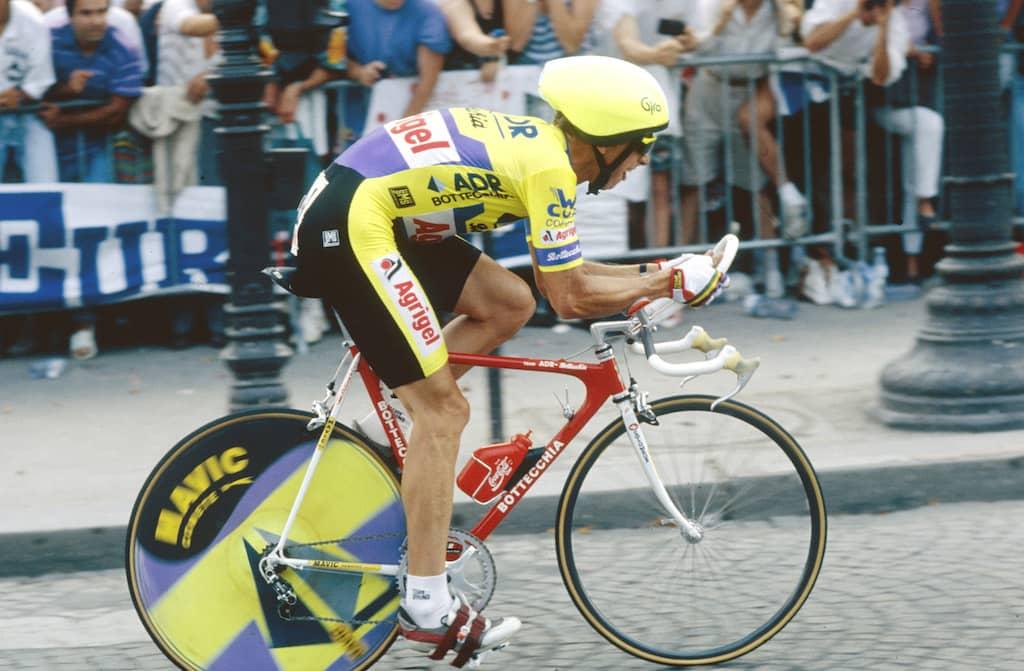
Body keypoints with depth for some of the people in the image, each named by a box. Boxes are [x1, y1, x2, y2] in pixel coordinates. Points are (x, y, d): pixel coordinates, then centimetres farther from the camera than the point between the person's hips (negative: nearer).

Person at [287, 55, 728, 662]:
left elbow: (563, 270, 23)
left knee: (510, 304, 11)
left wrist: (653, 272, 16)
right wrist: (670, 284, -2)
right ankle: (427, 607, -2)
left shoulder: (536, 142, 15)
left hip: (375, 213, 10)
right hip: (348, 227, -9)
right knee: (444, 408, -6)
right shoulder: (550, 168, -12)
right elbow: (569, 296, -10)